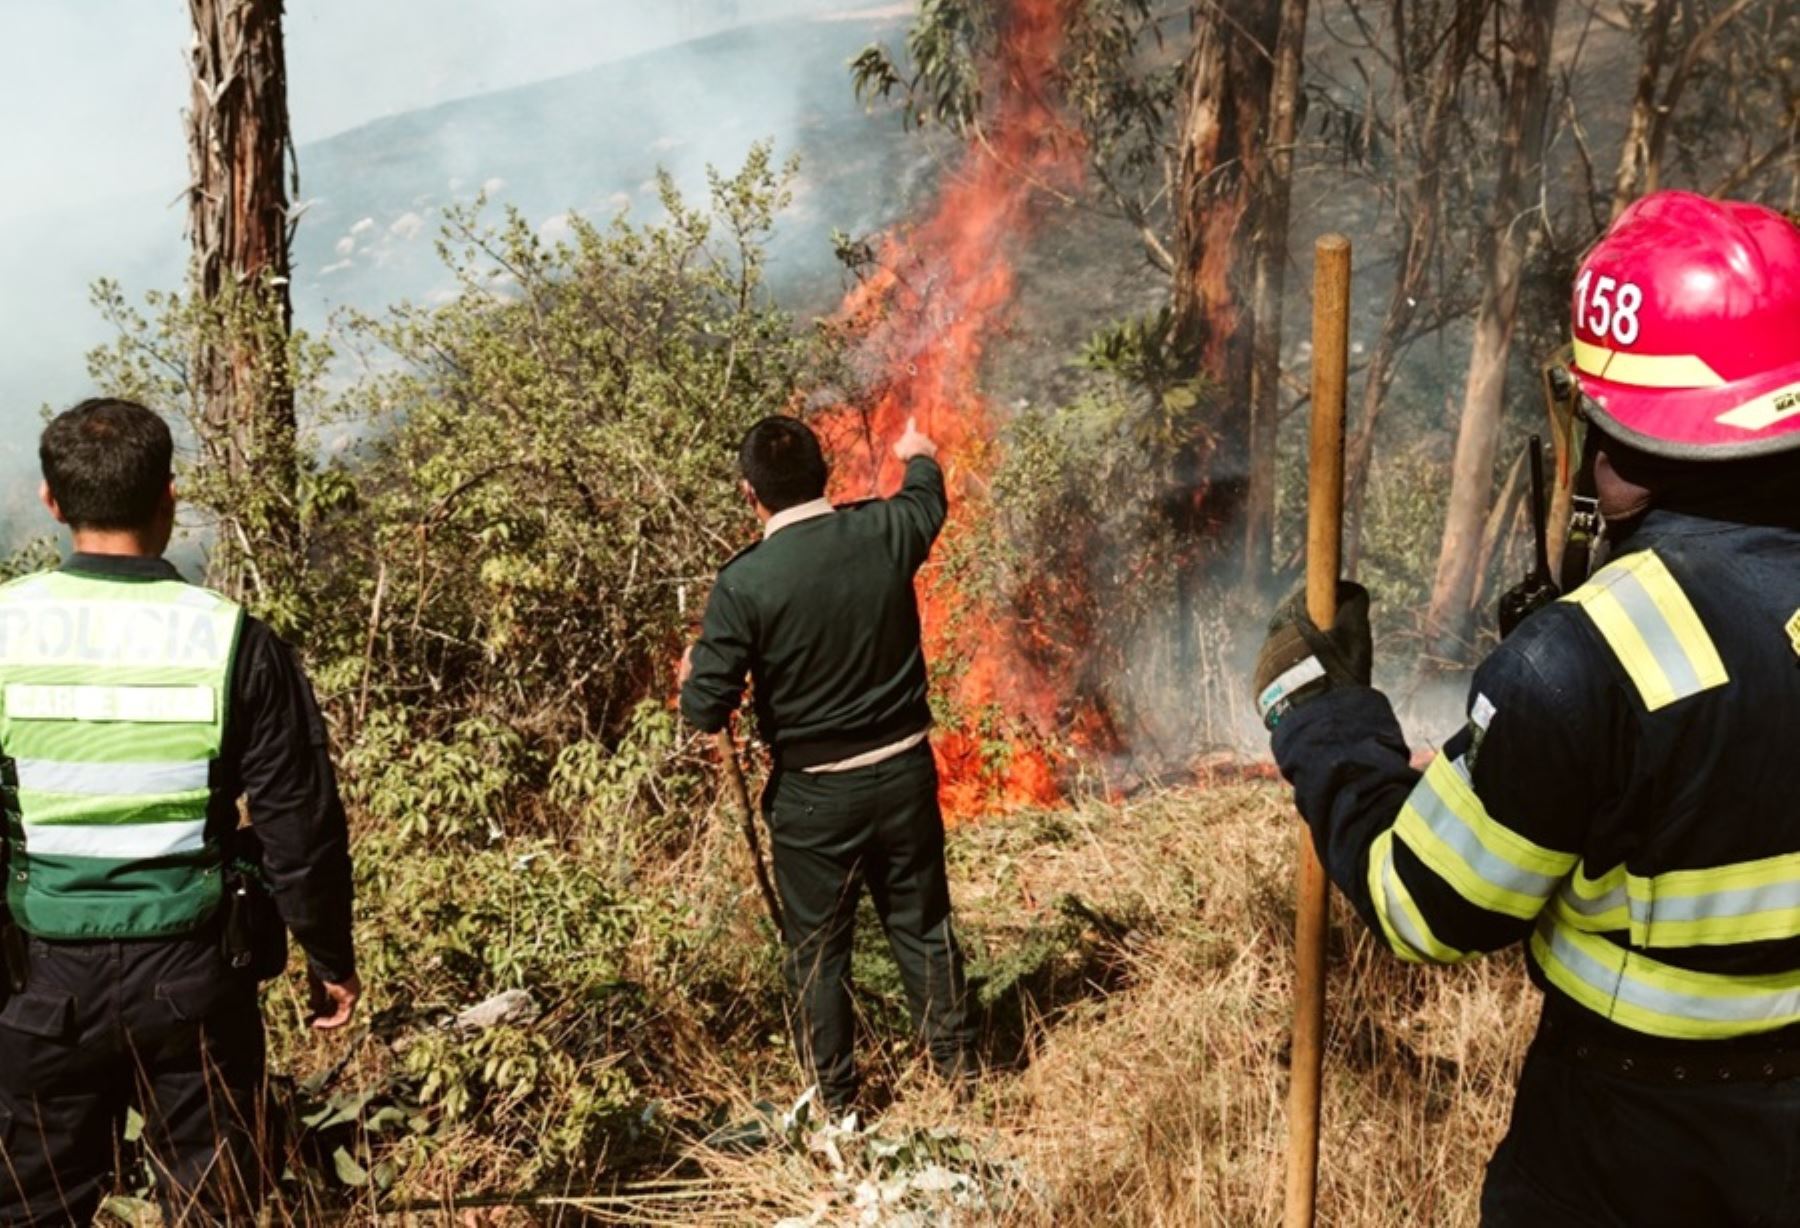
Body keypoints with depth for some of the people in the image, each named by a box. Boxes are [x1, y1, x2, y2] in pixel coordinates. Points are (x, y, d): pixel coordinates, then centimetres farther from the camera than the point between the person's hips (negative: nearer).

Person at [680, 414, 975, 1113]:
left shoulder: (744, 583, -18)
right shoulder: (884, 532, -7)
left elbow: (706, 711, -16)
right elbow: (927, 499, 18)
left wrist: (692, 675, 7)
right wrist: (920, 457, 40)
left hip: (813, 795, -3)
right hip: (905, 772, 4)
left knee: (818, 949, 13)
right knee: (923, 928, 19)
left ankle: (835, 1104, 26)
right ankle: (955, 1070, 33)